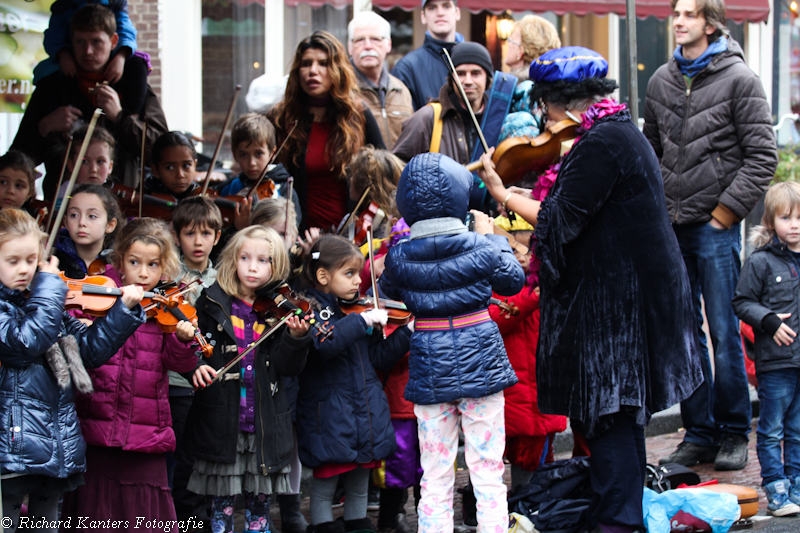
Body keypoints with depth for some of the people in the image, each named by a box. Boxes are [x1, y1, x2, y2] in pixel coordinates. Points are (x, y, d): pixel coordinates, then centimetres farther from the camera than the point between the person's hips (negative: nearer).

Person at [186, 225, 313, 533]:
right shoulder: (213, 303, 2)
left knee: (260, 500, 8)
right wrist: (195, 366, -21)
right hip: (221, 423, -1)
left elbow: (288, 367, -5)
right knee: (222, 503, 5)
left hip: (265, 424, 1)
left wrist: (296, 337, -22)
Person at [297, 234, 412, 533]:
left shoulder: (356, 310, 11)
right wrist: (363, 319, -32)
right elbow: (325, 343, -30)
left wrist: (408, 331, 2)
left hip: (367, 415, 7)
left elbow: (379, 357, 11)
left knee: (359, 485, 14)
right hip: (330, 416, -6)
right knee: (325, 484, 0)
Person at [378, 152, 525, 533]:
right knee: (487, 471, 4)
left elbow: (389, 290, 15)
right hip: (480, 365, -1)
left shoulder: (399, 258, -7)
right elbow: (513, 280, 9)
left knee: (435, 476, 8)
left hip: (430, 369, 1)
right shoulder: (482, 248, -9)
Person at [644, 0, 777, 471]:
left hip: (716, 225, -5)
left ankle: (734, 435, 7)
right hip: (672, 227, 5)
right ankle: (700, 432, 15)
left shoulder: (739, 79, -4)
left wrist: (729, 208, -11)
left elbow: (763, 156, -7)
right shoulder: (662, 81, 12)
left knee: (724, 333, -3)